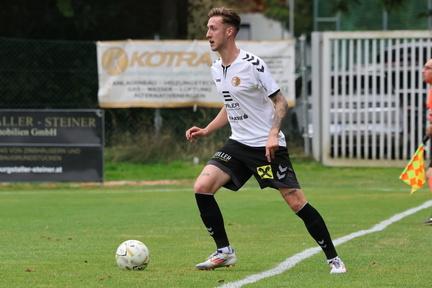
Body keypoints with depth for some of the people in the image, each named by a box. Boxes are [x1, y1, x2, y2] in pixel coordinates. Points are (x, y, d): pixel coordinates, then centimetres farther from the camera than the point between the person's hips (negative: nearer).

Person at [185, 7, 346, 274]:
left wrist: (273, 134, -25)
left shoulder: (252, 64, -15)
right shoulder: (217, 69, 8)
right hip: (238, 143, 7)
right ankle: (224, 252, 1)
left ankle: (333, 258, 4)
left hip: (267, 146, -7)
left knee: (297, 202, -9)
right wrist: (206, 131, 12)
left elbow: (281, 102, -11)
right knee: (202, 187, -11)